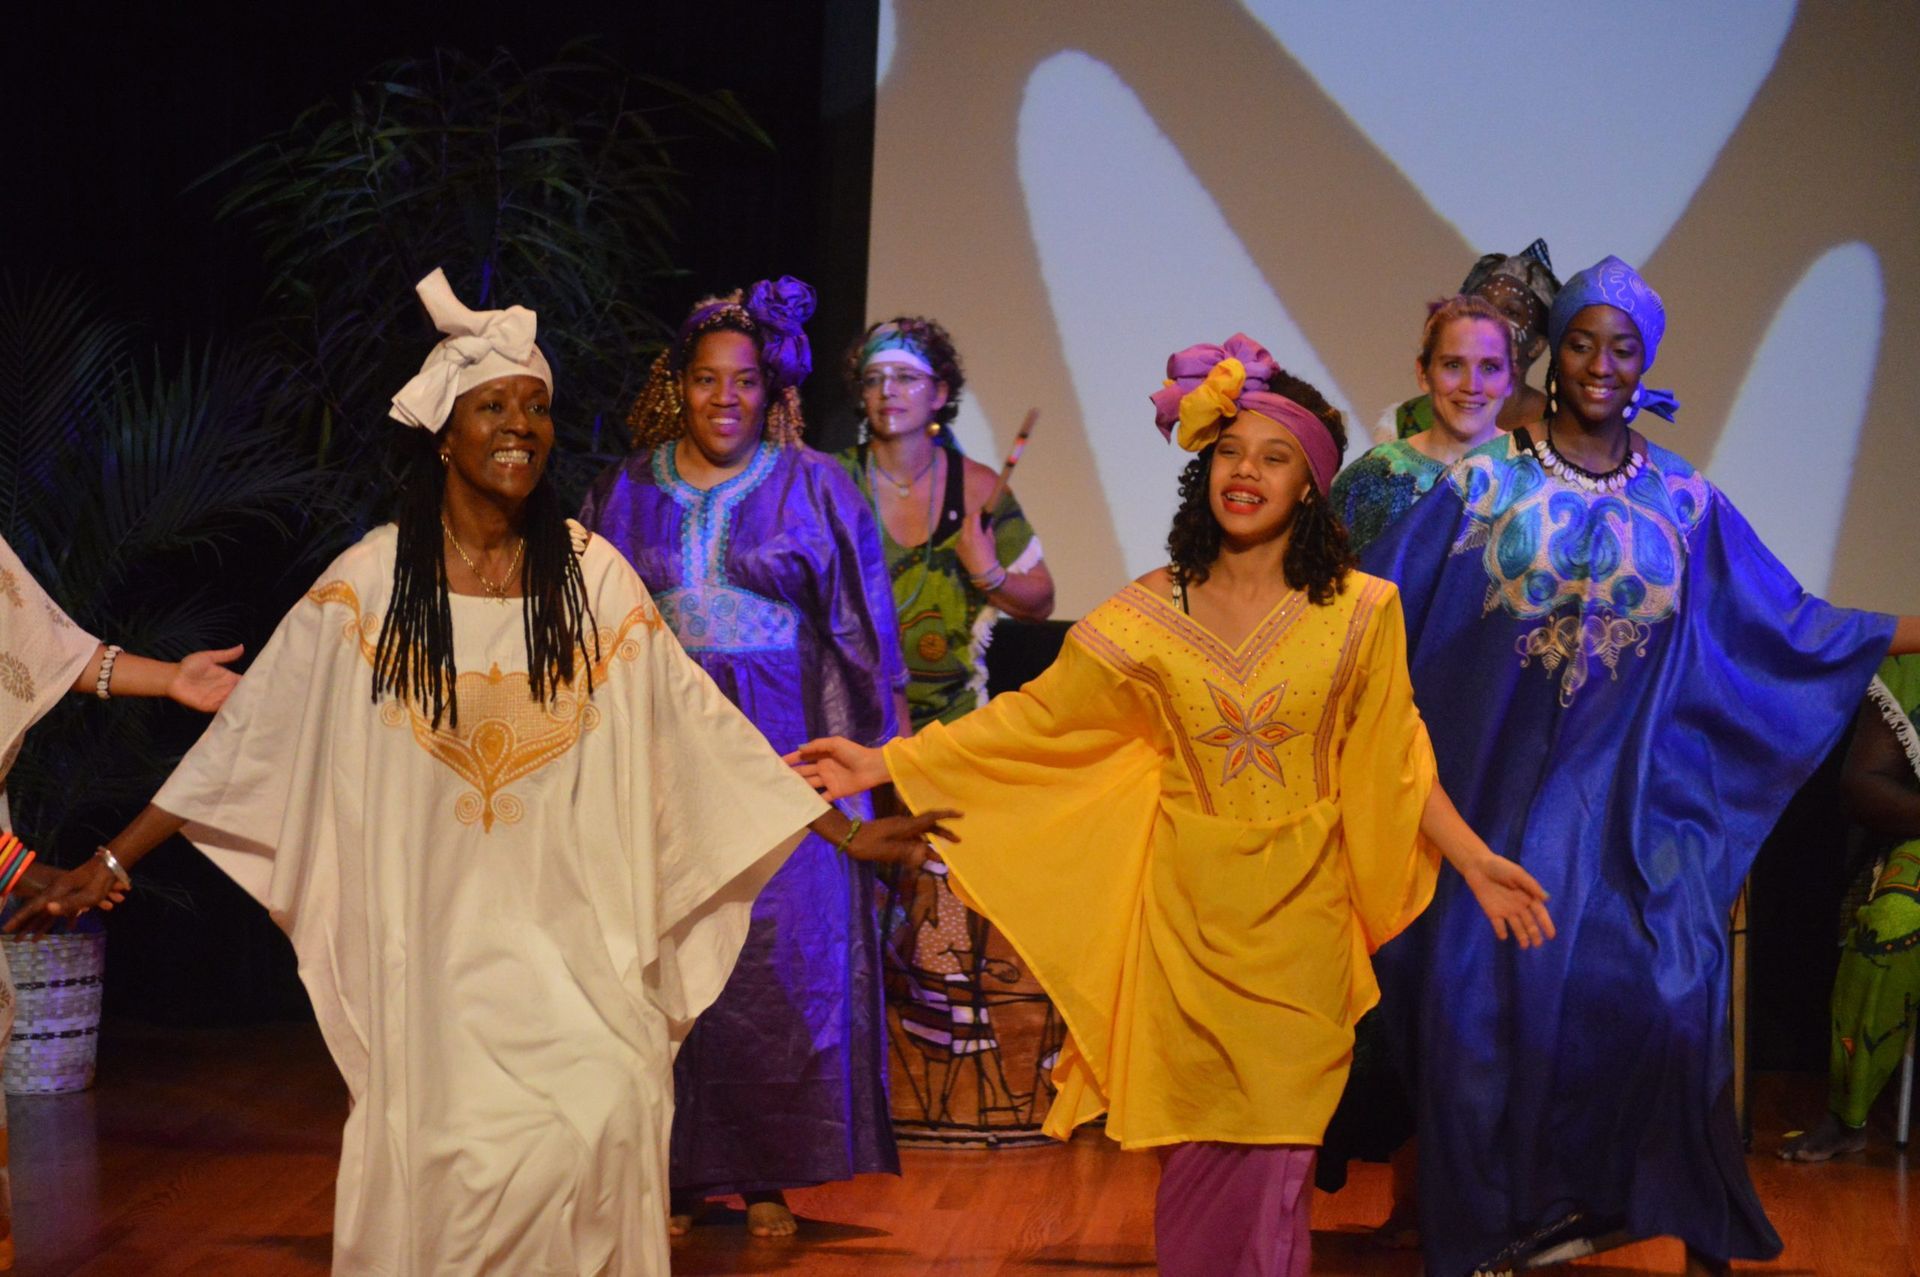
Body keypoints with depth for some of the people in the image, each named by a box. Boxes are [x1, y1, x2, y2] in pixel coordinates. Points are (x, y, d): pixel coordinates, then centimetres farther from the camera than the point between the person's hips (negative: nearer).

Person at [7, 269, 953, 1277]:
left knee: (606, 1116, -16)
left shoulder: (591, 577, 3)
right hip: (436, 934, -1)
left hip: (573, 930, 1)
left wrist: (845, 832, 6)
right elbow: (252, 736, 2)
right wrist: (113, 860, -1)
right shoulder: (372, 580, -1)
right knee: (457, 1160, -10)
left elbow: (699, 723, 7)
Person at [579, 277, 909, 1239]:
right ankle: (677, 1169, 6)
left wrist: (872, 746, 0)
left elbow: (859, 622, 5)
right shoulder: (626, 491, 9)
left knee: (781, 949, -3)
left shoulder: (811, 486, 3)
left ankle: (770, 1173, 5)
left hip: (778, 751, -2)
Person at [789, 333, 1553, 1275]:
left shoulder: (1359, 612, -3)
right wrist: (884, 764, -7)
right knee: (1200, 1140, 4)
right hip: (1189, 908, 0)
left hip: (1301, 913, 0)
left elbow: (1393, 758, 4)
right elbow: (1033, 721, -1)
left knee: (1277, 1142, 2)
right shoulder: (1148, 615, -3)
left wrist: (1475, 860, -3)